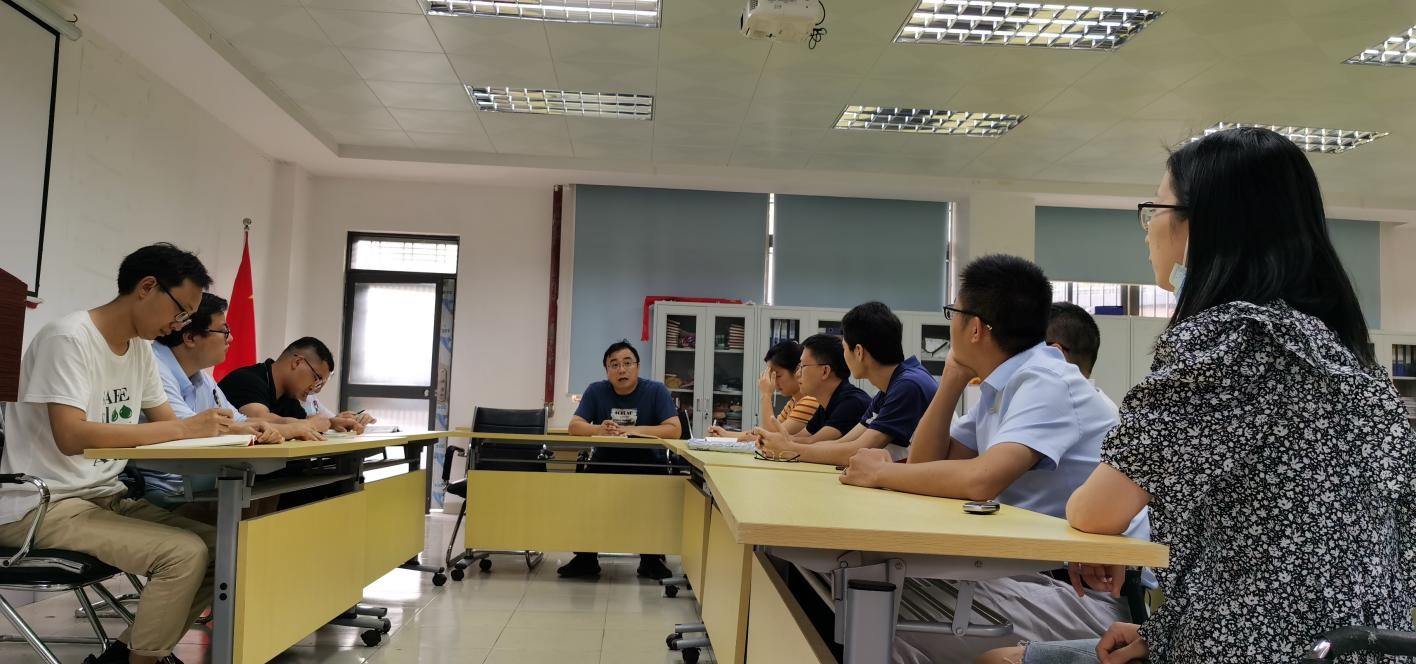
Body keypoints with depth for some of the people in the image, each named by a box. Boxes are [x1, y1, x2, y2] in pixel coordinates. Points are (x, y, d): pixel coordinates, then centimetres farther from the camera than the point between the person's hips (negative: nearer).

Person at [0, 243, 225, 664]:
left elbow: (164, 423, 13)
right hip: (43, 506, -9)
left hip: (106, 498, 9)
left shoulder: (140, 348, 9)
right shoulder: (68, 339, -17)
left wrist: (223, 429, -8)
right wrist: (186, 428, -29)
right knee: (185, 553, -25)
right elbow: (72, 437, -28)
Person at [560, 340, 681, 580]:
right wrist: (600, 430, -30)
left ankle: (651, 558, -5)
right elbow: (575, 426, -8)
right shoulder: (596, 391, 1)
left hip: (648, 463, -2)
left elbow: (674, 430, -17)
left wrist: (629, 430, -24)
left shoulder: (656, 390, -6)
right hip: (605, 461, 2)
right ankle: (585, 558, -4)